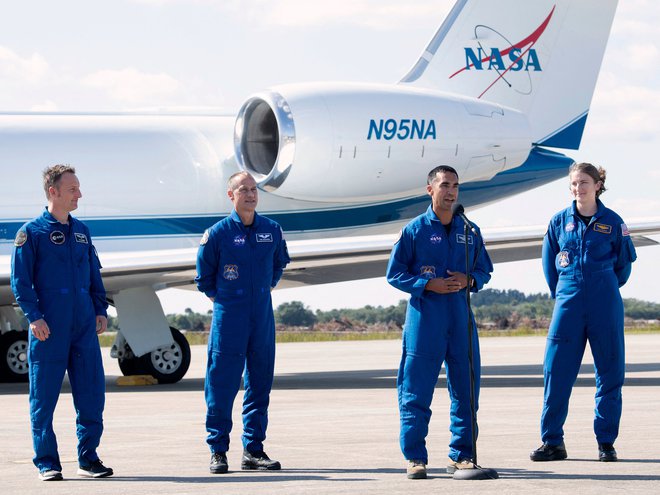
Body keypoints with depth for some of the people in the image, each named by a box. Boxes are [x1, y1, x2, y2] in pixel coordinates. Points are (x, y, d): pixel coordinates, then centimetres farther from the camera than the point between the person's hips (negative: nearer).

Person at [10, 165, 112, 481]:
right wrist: (34, 316, -14)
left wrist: (101, 310, 9)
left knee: (92, 392, 3)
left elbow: (95, 275, 20)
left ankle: (88, 458, 12)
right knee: (44, 395, 0)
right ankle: (47, 463, 6)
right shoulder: (32, 232, -2)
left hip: (84, 325, 5)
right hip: (49, 327, -5)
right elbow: (20, 280, -5)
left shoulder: (81, 232, 15)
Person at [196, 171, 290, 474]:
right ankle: (218, 451, 2)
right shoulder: (217, 233, -5)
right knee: (222, 384, -4)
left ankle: (253, 449, 13)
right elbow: (204, 277, 6)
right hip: (228, 318, -4)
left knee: (260, 383, 6)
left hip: (263, 318, 4)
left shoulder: (272, 231, 6)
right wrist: (221, 299, 9)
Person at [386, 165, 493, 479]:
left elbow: (484, 270, 17)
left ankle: (461, 454, 16)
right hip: (424, 318, -4)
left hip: (461, 318, 4)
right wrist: (428, 285, -12)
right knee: (417, 391, -3)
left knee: (466, 388, 5)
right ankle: (415, 457, 2)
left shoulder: (470, 232, 12)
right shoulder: (414, 230, 1)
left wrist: (468, 280, -5)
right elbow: (395, 274, 1)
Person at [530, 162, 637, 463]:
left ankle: (606, 443, 8)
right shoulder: (559, 222, 7)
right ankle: (552, 442, 3)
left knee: (610, 372, 1)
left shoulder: (612, 222, 3)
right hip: (568, 305, 1)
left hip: (605, 307, -1)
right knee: (556, 372, -3)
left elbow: (624, 262, 13)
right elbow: (549, 263, 16)